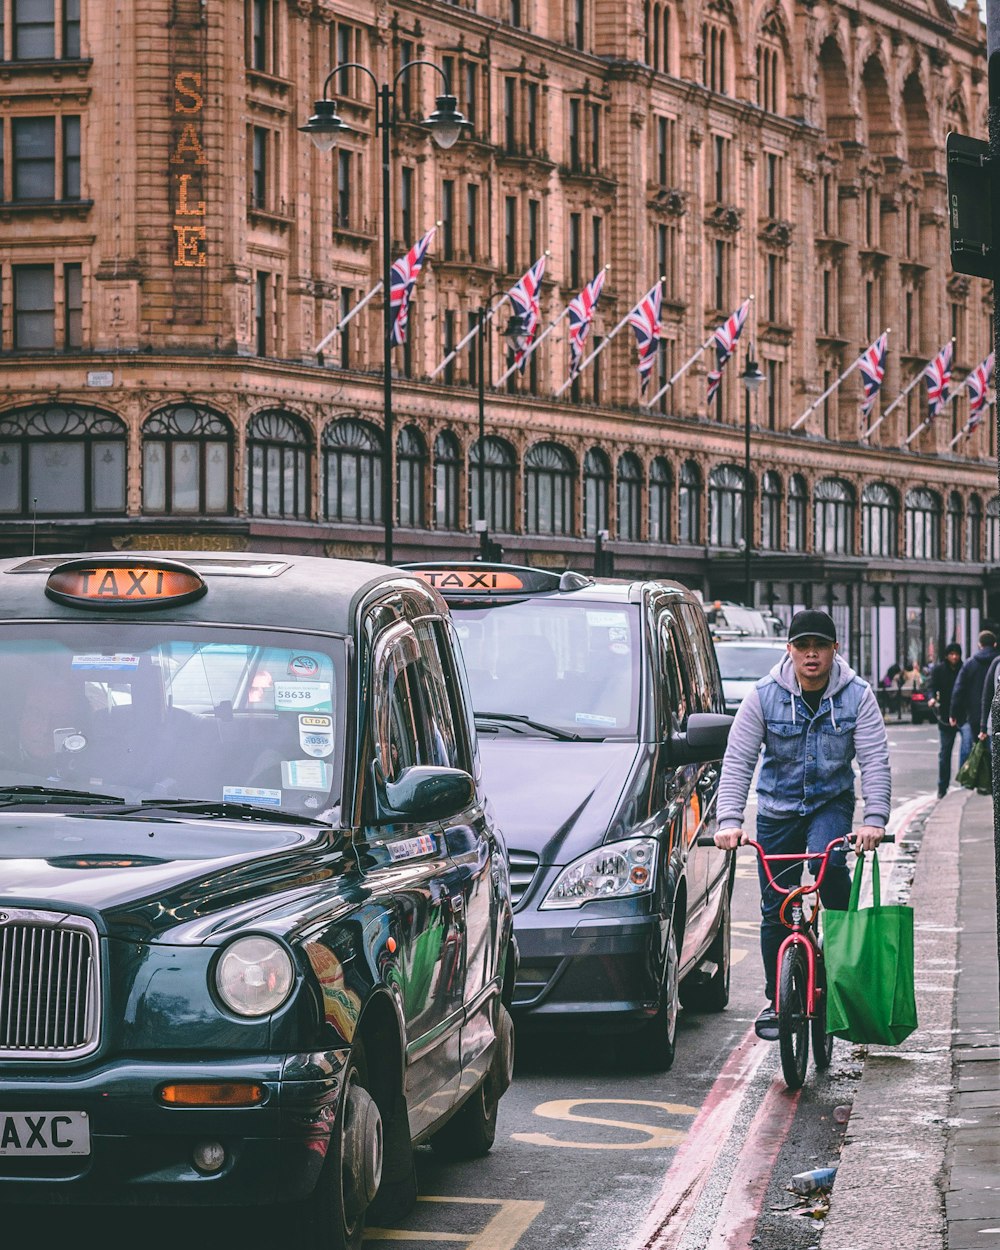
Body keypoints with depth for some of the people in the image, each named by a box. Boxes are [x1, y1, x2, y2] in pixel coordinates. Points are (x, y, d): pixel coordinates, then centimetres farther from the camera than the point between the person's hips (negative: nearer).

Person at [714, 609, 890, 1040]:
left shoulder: (857, 695, -11)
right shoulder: (765, 696, -11)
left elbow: (875, 760, -15)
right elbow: (737, 761, -13)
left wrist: (875, 820, -28)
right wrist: (729, 820, -26)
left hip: (831, 802, -1)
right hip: (777, 808, 1)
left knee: (829, 862, -32)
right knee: (775, 910, 3)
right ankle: (776, 1000, 18)